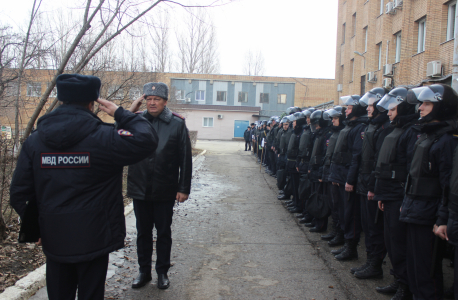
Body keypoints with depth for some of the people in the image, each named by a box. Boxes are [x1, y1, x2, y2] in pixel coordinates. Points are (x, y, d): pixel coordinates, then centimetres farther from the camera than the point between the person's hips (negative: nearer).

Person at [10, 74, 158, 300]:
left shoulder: (34, 140, -2)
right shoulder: (103, 137, -17)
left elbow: (19, 193, 0)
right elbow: (147, 140, -16)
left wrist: (33, 226, 13)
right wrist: (120, 113, -6)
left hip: (54, 240, 4)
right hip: (93, 239, -4)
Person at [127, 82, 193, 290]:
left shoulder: (177, 124, -6)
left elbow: (185, 159, -6)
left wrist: (184, 188, -8)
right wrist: (128, 113, -15)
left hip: (165, 191, -2)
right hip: (140, 188, 2)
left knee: (163, 232, 13)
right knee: (143, 232, 15)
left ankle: (162, 272, 30)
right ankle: (144, 271, 32)